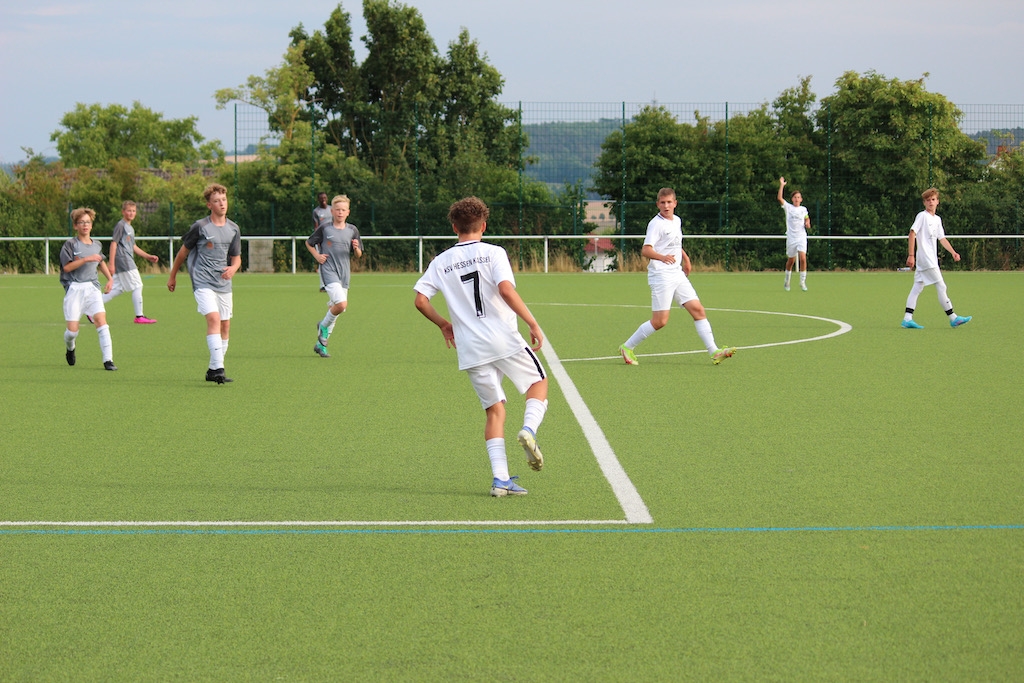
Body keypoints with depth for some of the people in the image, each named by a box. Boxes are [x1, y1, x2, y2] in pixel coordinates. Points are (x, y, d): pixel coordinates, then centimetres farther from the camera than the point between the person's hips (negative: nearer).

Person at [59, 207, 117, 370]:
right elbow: (66, 267, -13)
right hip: (74, 289, -3)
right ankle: (70, 349, 32)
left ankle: (108, 360, -17)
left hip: (92, 288, 3)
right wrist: (86, 259, -18)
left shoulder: (97, 245, 13)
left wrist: (110, 278, 23)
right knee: (72, 330, -4)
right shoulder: (70, 244, -3)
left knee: (101, 321, -16)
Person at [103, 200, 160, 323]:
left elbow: (133, 247, 27)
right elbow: (114, 243, -12)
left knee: (118, 289, 10)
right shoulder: (120, 225, -7)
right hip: (123, 261, -10)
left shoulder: (130, 228, 21)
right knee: (137, 286, -6)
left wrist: (148, 256, 22)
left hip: (128, 261, 10)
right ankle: (139, 316, -2)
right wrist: (111, 264, -17)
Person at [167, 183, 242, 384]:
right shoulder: (200, 227, -6)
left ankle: (213, 370, 18)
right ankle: (218, 369, -29)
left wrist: (233, 268, -10)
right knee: (213, 318, -22)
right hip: (203, 283, -6)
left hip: (224, 284, 6)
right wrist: (172, 276, 15)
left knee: (225, 325, 7)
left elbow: (236, 258, 14)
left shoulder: (233, 229, 7)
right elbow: (183, 252, 7)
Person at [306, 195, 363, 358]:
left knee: (335, 309, 8)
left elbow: (358, 255, 13)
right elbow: (309, 243, 12)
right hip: (328, 271, -5)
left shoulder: (352, 230, 7)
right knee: (341, 304, -23)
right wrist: (317, 256, -3)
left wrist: (356, 248, -9)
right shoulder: (324, 228, -2)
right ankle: (324, 326, 5)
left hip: (344, 274, 5)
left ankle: (321, 344, 22)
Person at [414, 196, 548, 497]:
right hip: (504, 339, -3)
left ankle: (500, 478, 1)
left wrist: (444, 324, 20)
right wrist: (533, 324, -12)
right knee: (538, 383, 17)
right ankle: (529, 429, -13)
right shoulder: (493, 253, -3)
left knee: (494, 410, 11)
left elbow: (420, 300, 3)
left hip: (470, 349, 3)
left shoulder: (441, 262, 8)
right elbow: (506, 290, -17)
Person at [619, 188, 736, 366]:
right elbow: (645, 250, -24)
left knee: (698, 310, 0)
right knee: (660, 321, -8)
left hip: (678, 274, 7)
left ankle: (714, 352, 1)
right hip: (661, 276, -7)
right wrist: (662, 257, -41)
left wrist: (685, 258, 31)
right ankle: (627, 348, 6)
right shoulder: (656, 224, -12)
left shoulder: (677, 221, 12)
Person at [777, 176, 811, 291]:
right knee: (791, 260, 10)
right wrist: (781, 185, -16)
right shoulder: (788, 207, 2)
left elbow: (807, 218, 26)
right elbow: (780, 198, -12)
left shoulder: (803, 209, 8)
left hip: (802, 237, 0)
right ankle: (787, 281, 30)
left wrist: (808, 223, 4)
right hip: (791, 237, 0)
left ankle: (803, 281, -8)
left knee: (803, 258, -16)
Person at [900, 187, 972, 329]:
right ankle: (953, 318, -4)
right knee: (941, 287, -7)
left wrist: (953, 252, 10)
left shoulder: (937, 219, 17)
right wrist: (911, 255, -18)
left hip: (932, 258, 9)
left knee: (917, 288, 5)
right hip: (925, 258, -9)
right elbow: (912, 234, -13)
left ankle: (907, 319, 4)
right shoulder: (922, 216, -8)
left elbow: (942, 239, 21)